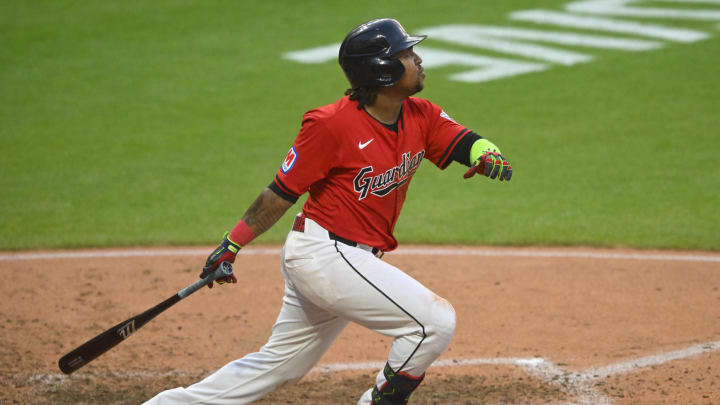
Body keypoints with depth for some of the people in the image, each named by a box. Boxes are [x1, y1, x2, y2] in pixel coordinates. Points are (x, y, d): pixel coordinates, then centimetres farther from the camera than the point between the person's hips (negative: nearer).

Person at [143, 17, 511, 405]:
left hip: (351, 260, 8)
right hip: (323, 253, -8)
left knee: (277, 365, 17)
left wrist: (487, 155, -29)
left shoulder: (421, 117, 3)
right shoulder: (332, 124, -17)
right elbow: (282, 191, -10)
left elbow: (466, 143, -5)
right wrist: (232, 244, -7)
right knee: (435, 320, -14)